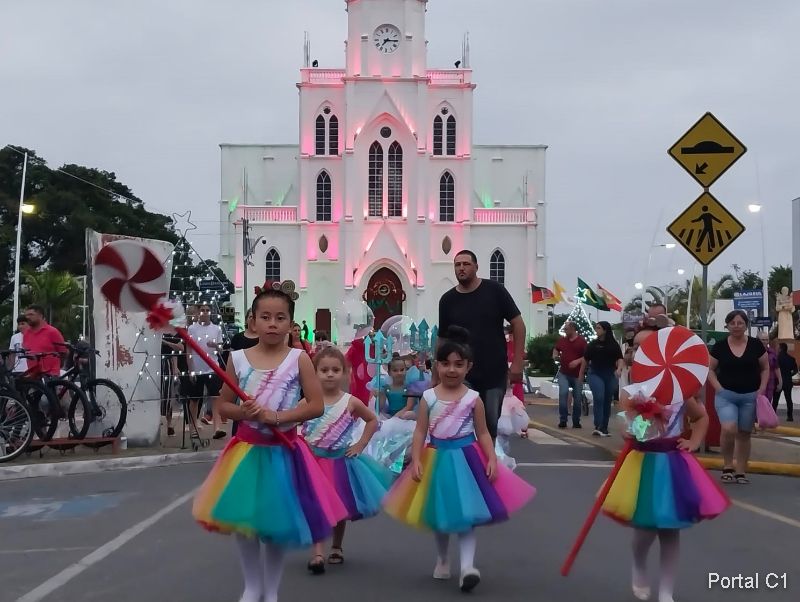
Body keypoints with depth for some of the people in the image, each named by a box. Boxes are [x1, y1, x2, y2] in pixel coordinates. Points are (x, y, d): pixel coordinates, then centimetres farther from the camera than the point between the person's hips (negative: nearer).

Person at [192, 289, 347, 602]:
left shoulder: (299, 358, -7)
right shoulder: (238, 358, -2)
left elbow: (317, 406, -11)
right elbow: (224, 406, 6)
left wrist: (276, 416, -19)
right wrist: (243, 412, -16)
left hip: (283, 450, -2)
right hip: (247, 448, 2)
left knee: (277, 521, 7)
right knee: (243, 519, 6)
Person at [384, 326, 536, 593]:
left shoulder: (473, 398, -5)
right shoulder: (428, 397, -3)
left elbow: (483, 433, 0)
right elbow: (420, 432, -1)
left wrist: (492, 459, -10)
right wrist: (416, 461, -10)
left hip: (466, 458, -2)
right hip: (437, 458, 2)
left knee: (466, 514, -7)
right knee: (440, 514, 15)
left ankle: (467, 566, -10)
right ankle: (442, 560, 34)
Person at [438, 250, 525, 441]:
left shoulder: (494, 290, -3)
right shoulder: (447, 300, 3)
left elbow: (517, 323, -1)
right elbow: (443, 339, 9)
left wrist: (517, 362, -8)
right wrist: (436, 376, 7)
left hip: (495, 374, -1)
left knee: (491, 425, 6)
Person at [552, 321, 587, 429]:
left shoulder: (582, 341, -4)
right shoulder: (561, 340, 8)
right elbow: (556, 349, 26)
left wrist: (578, 361, -20)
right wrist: (555, 355, 5)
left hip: (577, 374, -1)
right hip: (564, 373, 2)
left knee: (577, 398, 5)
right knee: (563, 393, -17)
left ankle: (576, 422, 20)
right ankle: (563, 420, -9)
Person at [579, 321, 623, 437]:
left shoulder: (614, 345, 3)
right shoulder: (592, 344, 5)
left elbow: (619, 359, -1)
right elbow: (585, 360, 12)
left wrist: (619, 369, -21)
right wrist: (581, 374, 14)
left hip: (610, 376, 1)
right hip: (595, 374, -1)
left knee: (607, 401, 7)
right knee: (598, 398, -18)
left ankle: (604, 428, 16)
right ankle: (597, 427, -21)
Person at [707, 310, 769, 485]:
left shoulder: (755, 345, 0)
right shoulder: (719, 346, -2)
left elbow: (765, 368, 10)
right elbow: (710, 369, 6)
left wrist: (762, 389, -2)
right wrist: (719, 388, -7)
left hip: (750, 396, 2)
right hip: (726, 395, -1)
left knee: (744, 434, 7)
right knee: (729, 429, -20)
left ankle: (741, 471, 17)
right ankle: (727, 466, 0)